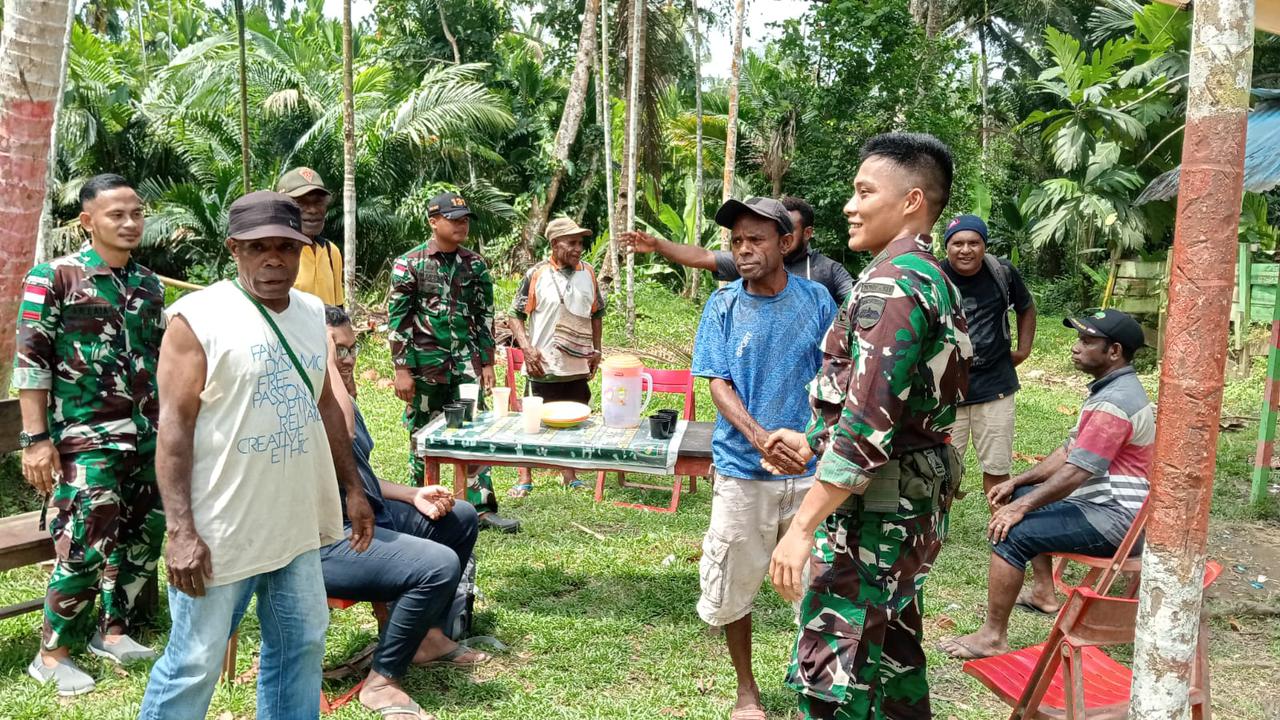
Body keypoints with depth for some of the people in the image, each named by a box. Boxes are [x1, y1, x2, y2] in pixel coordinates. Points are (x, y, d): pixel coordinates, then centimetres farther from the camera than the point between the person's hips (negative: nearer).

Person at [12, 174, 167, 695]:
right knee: (85, 546, -7)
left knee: (143, 537, 11)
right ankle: (52, 654, 12)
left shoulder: (149, 284, 10)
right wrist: (36, 439, -13)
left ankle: (113, 629, 29)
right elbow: (30, 361, -8)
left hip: (148, 436, 6)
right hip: (86, 438, -6)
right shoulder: (53, 278, -6)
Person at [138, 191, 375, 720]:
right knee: (195, 664, 4)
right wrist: (180, 531, -18)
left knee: (300, 647, 16)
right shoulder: (198, 317, -11)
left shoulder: (312, 312, 9)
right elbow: (174, 427, -14)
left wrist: (353, 488, 15)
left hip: (296, 525, 6)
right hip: (220, 532, -6)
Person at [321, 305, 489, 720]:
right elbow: (342, 432, -38)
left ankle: (430, 635, 23)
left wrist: (413, 495, 8)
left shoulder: (337, 393, 13)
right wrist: (325, 359, -28)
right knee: (438, 565, -27)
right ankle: (381, 681, -8)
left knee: (461, 518, 15)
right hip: (324, 541, -10)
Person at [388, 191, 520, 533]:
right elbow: (397, 319, -7)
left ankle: (483, 507, 9)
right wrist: (402, 369, -11)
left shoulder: (475, 264, 6)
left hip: (466, 362, 3)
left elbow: (485, 316, 11)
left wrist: (487, 362, 7)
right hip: (425, 364, -3)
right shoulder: (409, 264, -5)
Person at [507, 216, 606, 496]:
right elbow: (515, 316, -4)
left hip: (578, 366, 4)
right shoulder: (537, 274, -7)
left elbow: (597, 314, 16)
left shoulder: (588, 273, 5)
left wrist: (596, 350, 11)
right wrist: (527, 348, -16)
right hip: (544, 366, -4)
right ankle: (525, 479, 18)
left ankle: (570, 475, 29)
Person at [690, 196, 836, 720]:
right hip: (742, 469, 0)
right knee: (732, 588, 9)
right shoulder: (723, 304, -2)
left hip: (809, 467, 0)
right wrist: (759, 437, -22)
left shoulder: (815, 300, -1)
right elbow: (718, 383, -6)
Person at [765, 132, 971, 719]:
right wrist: (812, 442, 20)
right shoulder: (933, 280, 13)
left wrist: (802, 526, -23)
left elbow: (868, 422, -26)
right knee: (892, 649, 22)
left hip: (874, 507, -10)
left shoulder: (892, 281, -19)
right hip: (915, 497, 10)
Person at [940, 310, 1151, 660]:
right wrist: (1016, 483, 8)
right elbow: (1070, 451, 15)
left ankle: (993, 636, -16)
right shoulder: (1112, 389, 13)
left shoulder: (1115, 401, -22)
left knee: (1011, 534, -22)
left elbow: (1077, 471, -27)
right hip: (1102, 502, 11)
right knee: (1022, 498, 24)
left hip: (1113, 519, -11)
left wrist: (1022, 507, -20)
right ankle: (1044, 592, 28)